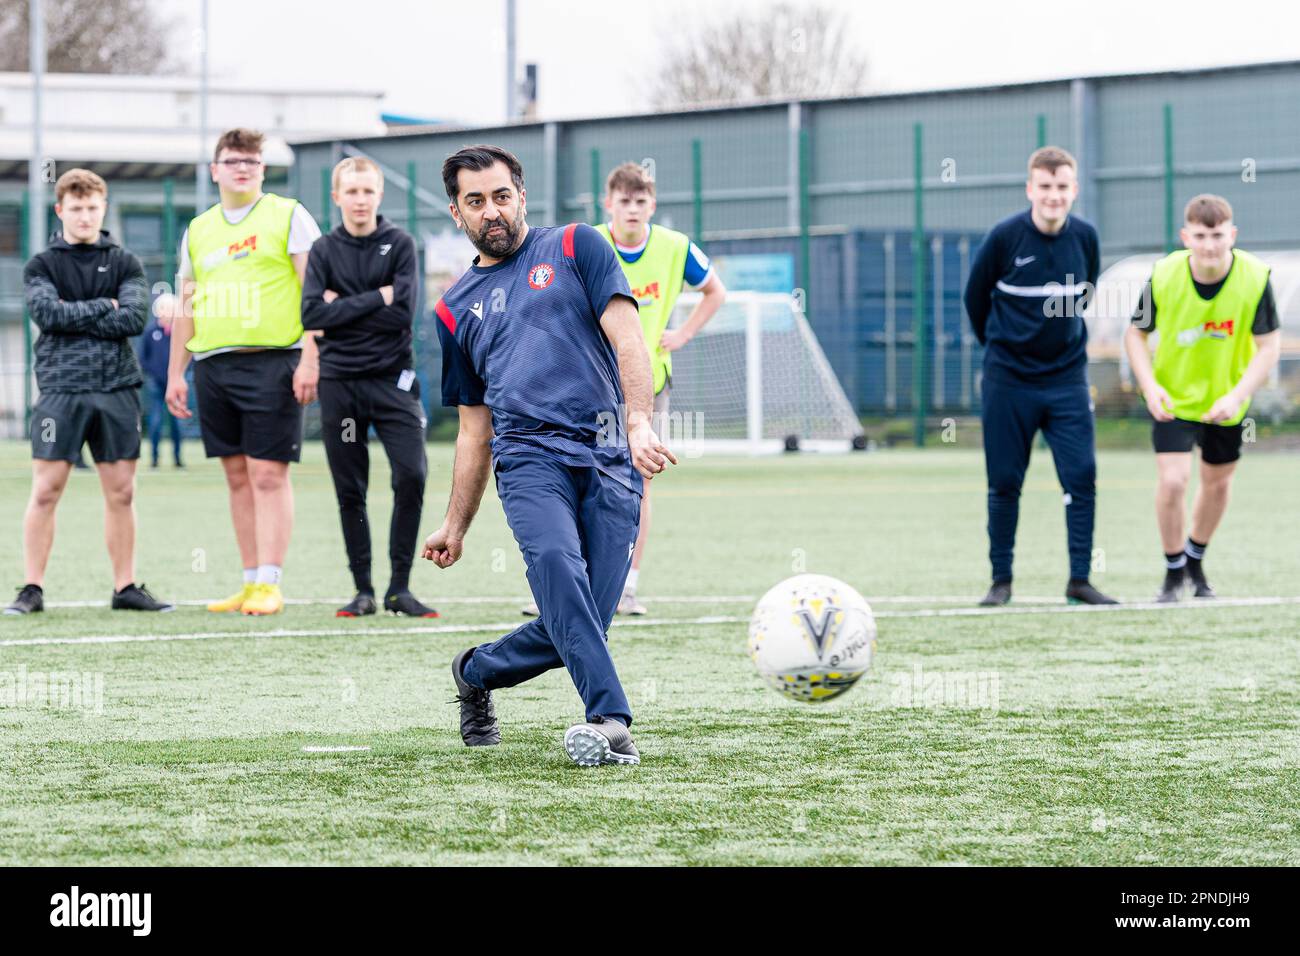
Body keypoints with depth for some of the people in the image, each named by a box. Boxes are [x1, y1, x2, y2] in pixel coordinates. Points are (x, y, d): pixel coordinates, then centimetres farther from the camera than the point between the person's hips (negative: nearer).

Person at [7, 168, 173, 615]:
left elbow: (135, 318, -4)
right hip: (60, 389, -2)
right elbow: (48, 313, -11)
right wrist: (103, 306, -6)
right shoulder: (41, 266, 7)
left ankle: (125, 587, 12)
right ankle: (32, 590, -1)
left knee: (121, 492, 4)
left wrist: (74, 317, -7)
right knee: (46, 490, -5)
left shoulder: (125, 263, 11)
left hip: (117, 389, 2)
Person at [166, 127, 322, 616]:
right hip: (212, 365, 5)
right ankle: (250, 581, 11)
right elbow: (187, 306, 21)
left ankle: (269, 585, -9)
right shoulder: (198, 230, 17)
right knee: (238, 476, 7)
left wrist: (310, 359, -13)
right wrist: (175, 374, 16)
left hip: (272, 361, -5)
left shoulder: (288, 216, 1)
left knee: (269, 474, -9)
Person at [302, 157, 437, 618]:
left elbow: (403, 313, -9)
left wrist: (343, 308, -7)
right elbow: (312, 315, -7)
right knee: (350, 491, 4)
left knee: (411, 476, -14)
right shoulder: (324, 250, 7)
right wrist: (375, 299, -10)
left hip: (391, 377, -1)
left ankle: (400, 587, -5)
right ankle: (363, 590, 12)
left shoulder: (400, 244, 3)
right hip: (339, 381, 2)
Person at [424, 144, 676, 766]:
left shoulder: (573, 248, 15)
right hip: (528, 455, 1)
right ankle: (609, 720, -40)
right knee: (556, 562, -33)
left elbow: (625, 335, 2)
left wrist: (639, 421, -15)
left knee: (570, 631, -11)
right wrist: (455, 526, 26)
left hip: (610, 459, -1)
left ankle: (476, 672, 19)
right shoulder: (456, 309, 25)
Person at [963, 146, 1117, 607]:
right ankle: (1001, 580, 13)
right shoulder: (1004, 237, -12)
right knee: (1004, 483, 2)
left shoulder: (1085, 238, -2)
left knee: (1081, 477, -6)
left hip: (1067, 380, 2)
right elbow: (975, 298, 3)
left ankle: (1079, 579, 0)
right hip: (1008, 382, -2)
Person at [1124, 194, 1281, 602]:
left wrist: (1238, 396, -28)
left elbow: (1269, 345, -15)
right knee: (1172, 479, -16)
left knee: (1217, 483, 16)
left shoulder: (1255, 278, -23)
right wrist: (1150, 387, -20)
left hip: (1227, 400, 2)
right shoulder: (1163, 277, -22)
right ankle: (1174, 572, 5)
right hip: (1173, 397, -2)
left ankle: (1196, 563, 42)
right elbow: (1136, 332, -6)